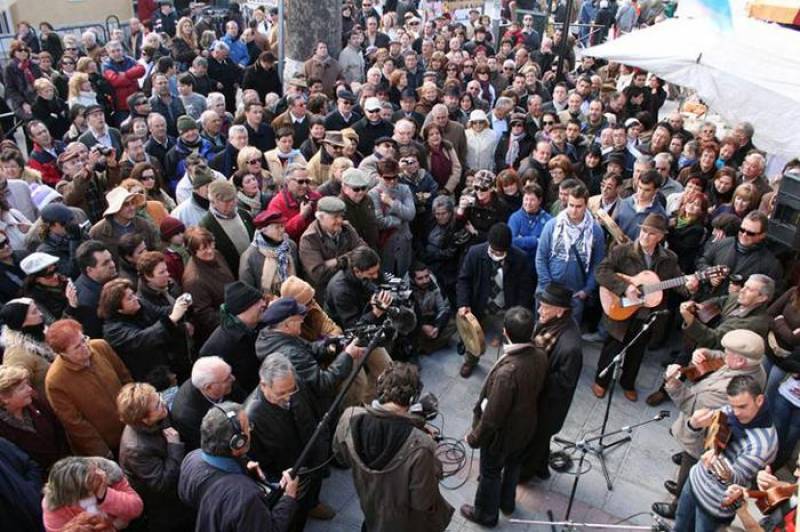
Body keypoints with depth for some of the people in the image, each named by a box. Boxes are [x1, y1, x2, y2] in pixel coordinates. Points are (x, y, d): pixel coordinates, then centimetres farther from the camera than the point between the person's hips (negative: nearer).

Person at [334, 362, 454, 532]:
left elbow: (340, 454, -5)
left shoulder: (350, 418, -28)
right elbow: (422, 502, -25)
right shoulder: (419, 446, -40)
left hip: (368, 504, 3)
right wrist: (433, 465, -12)